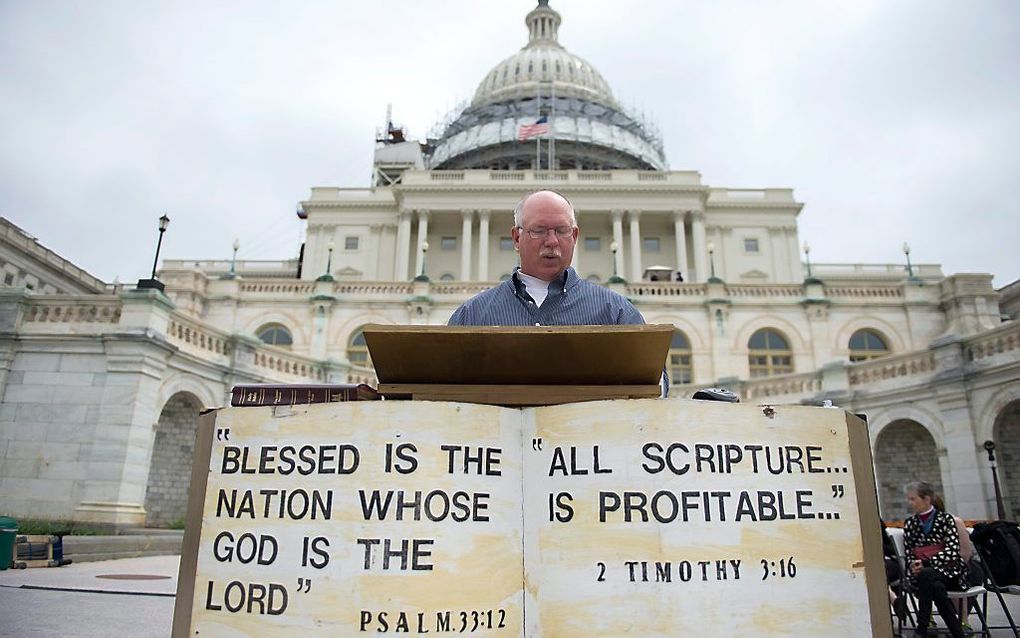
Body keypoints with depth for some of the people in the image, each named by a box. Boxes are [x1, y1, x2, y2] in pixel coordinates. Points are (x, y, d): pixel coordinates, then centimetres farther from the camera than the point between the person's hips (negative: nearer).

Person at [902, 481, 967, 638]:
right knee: (937, 588, -34)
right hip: (923, 574, 2)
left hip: (949, 572, -2)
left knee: (926, 574, -35)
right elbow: (909, 554, 11)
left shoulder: (945, 519, 2)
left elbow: (952, 552, -10)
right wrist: (913, 565, -12)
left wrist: (925, 563, -20)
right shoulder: (910, 524, 13)